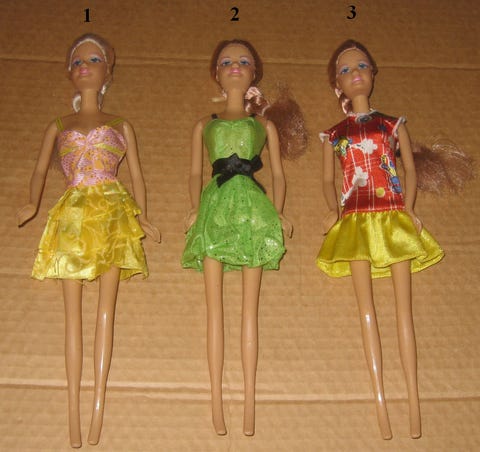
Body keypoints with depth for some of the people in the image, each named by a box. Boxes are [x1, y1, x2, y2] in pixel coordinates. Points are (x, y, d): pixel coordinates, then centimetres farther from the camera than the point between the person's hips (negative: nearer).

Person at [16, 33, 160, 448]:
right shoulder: (58, 127, 17)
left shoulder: (121, 126, 14)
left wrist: (142, 216, -5)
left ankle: (98, 403, -2)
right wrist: (32, 203, -10)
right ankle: (74, 407, -1)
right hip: (72, 215, 1)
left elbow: (137, 175, 9)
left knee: (106, 307, -5)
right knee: (73, 309, -3)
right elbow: (41, 170, 10)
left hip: (113, 215, -1)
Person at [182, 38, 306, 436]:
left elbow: (278, 174, 13)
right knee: (215, 304, -3)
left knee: (250, 306, -3)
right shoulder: (204, 125, 19)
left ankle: (250, 400, -1)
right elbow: (195, 172, 14)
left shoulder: (265, 124, 18)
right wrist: (195, 208, -4)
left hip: (253, 208, 0)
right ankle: (216, 399, 0)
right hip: (215, 208, 1)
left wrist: (278, 212, -3)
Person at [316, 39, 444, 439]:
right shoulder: (334, 135, 11)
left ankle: (413, 399, 1)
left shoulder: (394, 125, 10)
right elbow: (328, 180, 13)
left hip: (394, 219, -1)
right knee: (366, 305, -3)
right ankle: (380, 399, 0)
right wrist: (334, 209, -5)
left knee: (404, 305, -3)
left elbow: (410, 169, 8)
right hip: (356, 222, 1)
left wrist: (408, 208, -6)